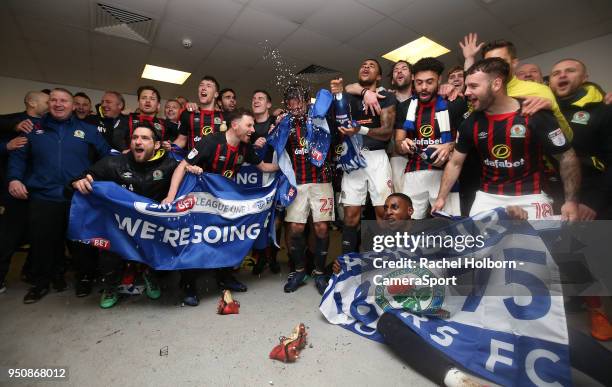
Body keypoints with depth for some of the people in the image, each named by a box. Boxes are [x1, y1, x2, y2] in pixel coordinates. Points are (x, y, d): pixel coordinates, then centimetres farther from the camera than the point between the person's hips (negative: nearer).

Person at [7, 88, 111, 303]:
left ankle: (85, 277, 25)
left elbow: (107, 156, 4)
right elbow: (18, 155, 14)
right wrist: (14, 178, 0)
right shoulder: (34, 129, 12)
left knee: (81, 241, 7)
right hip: (43, 198, 2)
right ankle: (41, 281, 29)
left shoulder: (88, 130, 7)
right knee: (42, 242, 9)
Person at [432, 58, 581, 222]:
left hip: (530, 197, -2)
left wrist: (572, 201, -14)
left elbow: (566, 156, -5)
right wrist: (441, 198, -4)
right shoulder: (471, 122, -3)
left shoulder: (535, 116, -13)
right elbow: (455, 163, 3)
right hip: (487, 196, 3)